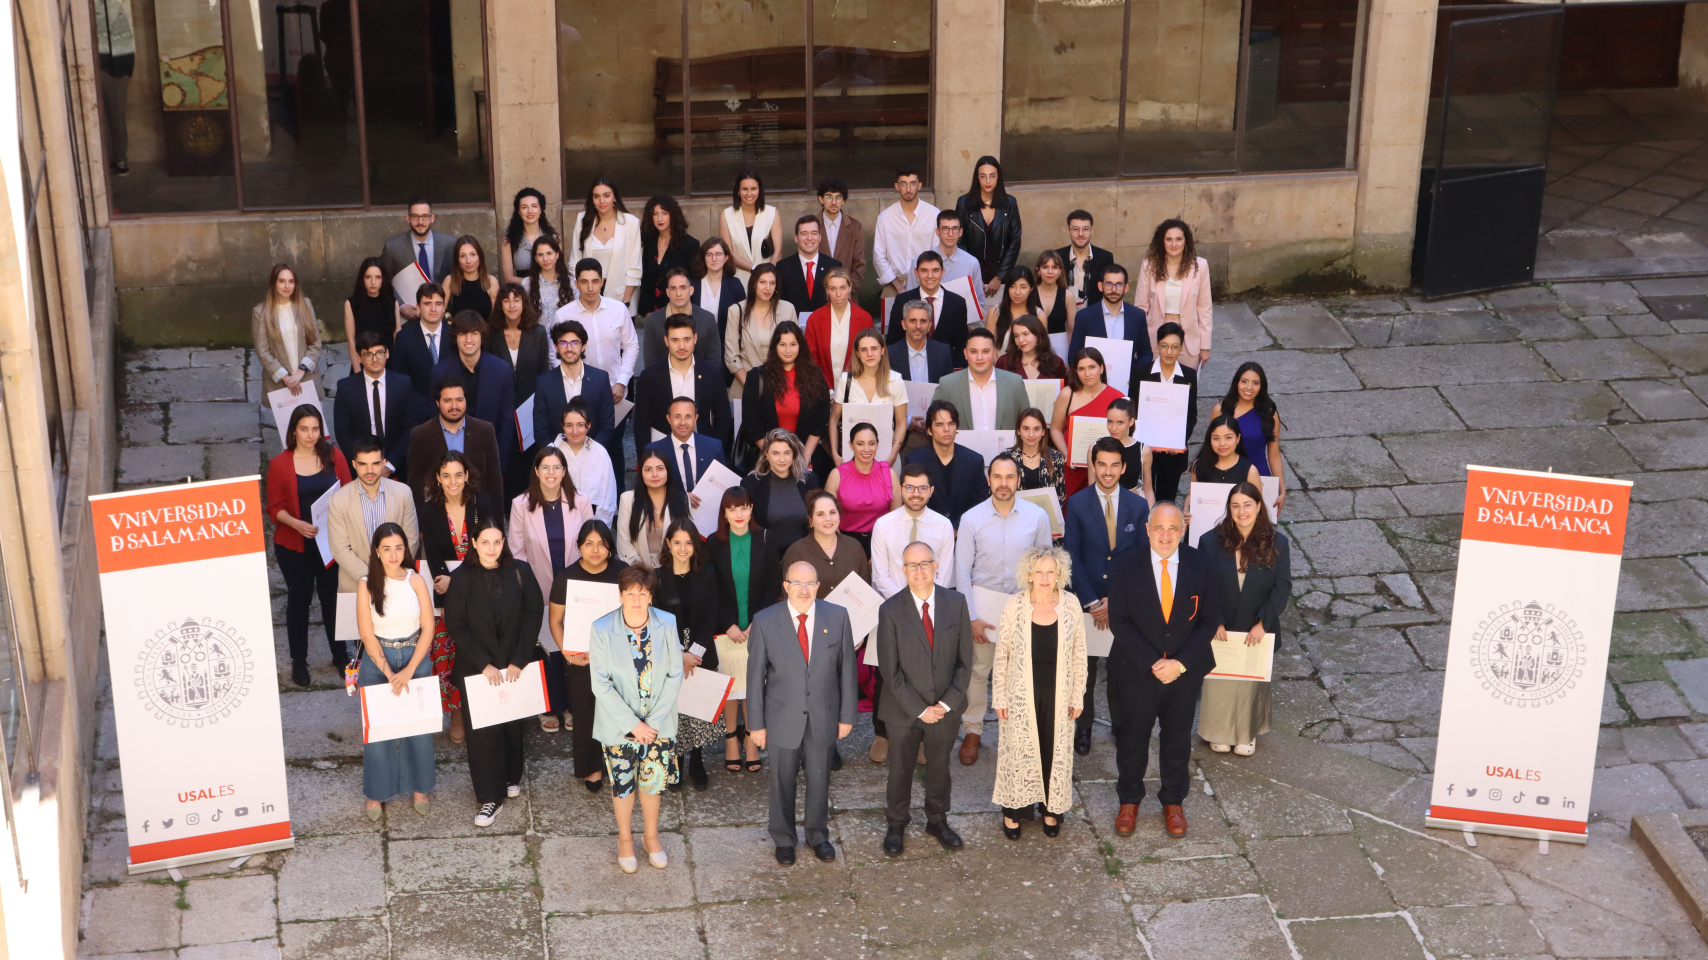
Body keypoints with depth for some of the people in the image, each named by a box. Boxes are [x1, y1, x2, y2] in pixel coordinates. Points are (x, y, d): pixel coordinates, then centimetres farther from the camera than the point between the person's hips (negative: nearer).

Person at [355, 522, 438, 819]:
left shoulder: (415, 581, -5)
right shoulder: (366, 585, -9)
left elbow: (428, 628, -5)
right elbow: (367, 635, -9)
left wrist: (409, 670, -12)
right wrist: (390, 673, -13)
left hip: (415, 658, 2)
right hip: (377, 661, -1)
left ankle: (419, 787, 25)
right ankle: (376, 793, 19)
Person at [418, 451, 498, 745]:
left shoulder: (483, 504, -6)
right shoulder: (430, 510, -1)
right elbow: (432, 555, -2)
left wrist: (454, 580, -16)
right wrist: (444, 581, -17)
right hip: (445, 591, 1)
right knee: (446, 652, -4)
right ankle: (456, 713, 8)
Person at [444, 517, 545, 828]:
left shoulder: (520, 571, -7)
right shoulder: (462, 578, -9)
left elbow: (534, 613, -4)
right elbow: (455, 625, -6)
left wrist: (519, 660, -9)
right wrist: (484, 664, -13)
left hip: (515, 666, 1)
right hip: (476, 669, -1)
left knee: (512, 723, 13)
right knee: (482, 730, -1)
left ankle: (511, 777, 36)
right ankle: (490, 797, 7)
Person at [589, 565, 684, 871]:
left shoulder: (667, 624, -11)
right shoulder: (602, 630, -16)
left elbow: (675, 675, -6)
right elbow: (601, 684, -13)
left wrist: (655, 721, -12)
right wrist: (632, 724, -17)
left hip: (658, 723, 1)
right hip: (618, 725, -1)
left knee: (653, 780, 14)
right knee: (623, 783, 12)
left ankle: (651, 837, 38)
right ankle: (625, 839, 36)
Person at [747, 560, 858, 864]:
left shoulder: (837, 617, -8)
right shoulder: (765, 622, -12)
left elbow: (847, 668, -1)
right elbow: (755, 676, -6)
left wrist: (847, 715, 1)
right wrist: (756, 723, -5)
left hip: (824, 718, 1)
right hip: (783, 719, -1)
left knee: (819, 780, 17)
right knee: (782, 782, 14)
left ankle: (818, 836, 38)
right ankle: (784, 840, 35)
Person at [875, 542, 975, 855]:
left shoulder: (956, 603, -7)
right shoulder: (891, 610, -15)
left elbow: (965, 660, -3)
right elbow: (889, 669, -13)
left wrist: (947, 703, -11)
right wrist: (919, 709, -15)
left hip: (945, 709, 2)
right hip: (903, 709, -2)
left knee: (939, 768, 19)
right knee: (900, 770, 14)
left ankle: (938, 821, 40)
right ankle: (896, 826, 34)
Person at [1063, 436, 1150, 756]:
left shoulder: (1138, 505, -1)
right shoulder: (1077, 504, -6)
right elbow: (1072, 557, -7)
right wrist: (1092, 602, -12)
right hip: (1086, 600, -1)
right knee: (1083, 666, 8)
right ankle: (1083, 726, 20)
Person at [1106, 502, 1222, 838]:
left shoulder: (1200, 567, -8)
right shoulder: (1126, 566, -12)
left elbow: (1209, 620, -6)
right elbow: (1119, 622, -12)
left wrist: (1179, 663, -16)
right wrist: (1152, 662, -19)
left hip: (1185, 671, 1)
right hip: (1136, 671, -1)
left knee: (1178, 739, 16)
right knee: (1132, 738, 12)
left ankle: (1173, 802, 36)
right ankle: (1129, 801, 34)